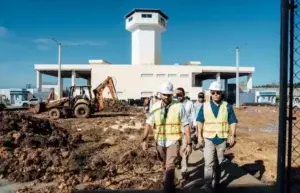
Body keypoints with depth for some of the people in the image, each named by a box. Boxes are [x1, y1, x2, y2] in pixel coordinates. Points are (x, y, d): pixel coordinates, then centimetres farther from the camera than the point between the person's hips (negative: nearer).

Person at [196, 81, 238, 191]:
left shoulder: (227, 106, 0)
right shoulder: (204, 106, 0)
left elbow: (233, 122, 1)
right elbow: (200, 122, 1)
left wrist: (232, 136, -7)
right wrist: (199, 136, -6)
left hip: (222, 139, 1)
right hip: (208, 138, -1)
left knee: (221, 162, 15)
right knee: (208, 163, -5)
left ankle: (218, 181, 32)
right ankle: (208, 185, 0)